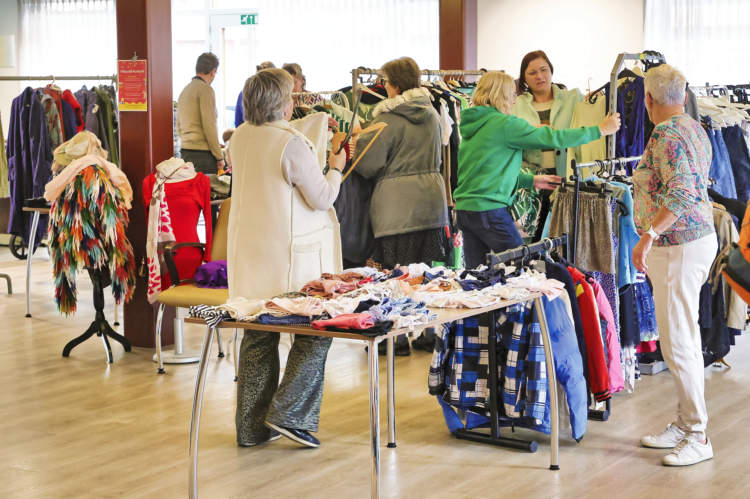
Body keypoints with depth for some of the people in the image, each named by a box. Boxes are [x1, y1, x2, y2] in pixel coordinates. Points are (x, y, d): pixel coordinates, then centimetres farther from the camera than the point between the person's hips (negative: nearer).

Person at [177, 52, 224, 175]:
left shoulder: (184, 90, 18)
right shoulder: (206, 89, -8)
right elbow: (209, 126, -14)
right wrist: (219, 157, -9)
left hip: (184, 152, 8)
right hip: (202, 154, -8)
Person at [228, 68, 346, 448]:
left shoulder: (239, 138, 6)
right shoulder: (292, 144, -18)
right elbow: (321, 198, -12)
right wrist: (335, 168, 5)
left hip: (249, 255, 8)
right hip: (292, 257, -7)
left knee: (258, 338, 12)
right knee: (314, 331, 6)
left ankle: (252, 428, 18)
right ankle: (288, 414, 0)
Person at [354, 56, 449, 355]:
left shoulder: (389, 119, -12)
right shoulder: (432, 114, 10)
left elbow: (369, 166, -10)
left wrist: (360, 139, 6)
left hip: (398, 203, -7)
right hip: (431, 198, 7)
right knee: (427, 269, 12)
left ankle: (398, 338, 3)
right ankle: (428, 332, 19)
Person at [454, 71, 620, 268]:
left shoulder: (472, 124, 14)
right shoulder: (505, 124, -11)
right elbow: (552, 138, -9)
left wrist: (531, 180, 21)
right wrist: (600, 130, 0)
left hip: (464, 208, 8)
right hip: (489, 208, -8)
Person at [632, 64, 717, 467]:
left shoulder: (665, 136, -17)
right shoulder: (695, 129, 13)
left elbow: (680, 193, -29)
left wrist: (649, 235, -36)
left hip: (677, 247, -11)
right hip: (700, 237, 11)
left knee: (677, 343, -7)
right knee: (686, 339, 15)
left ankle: (697, 437, -3)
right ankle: (684, 425, 23)